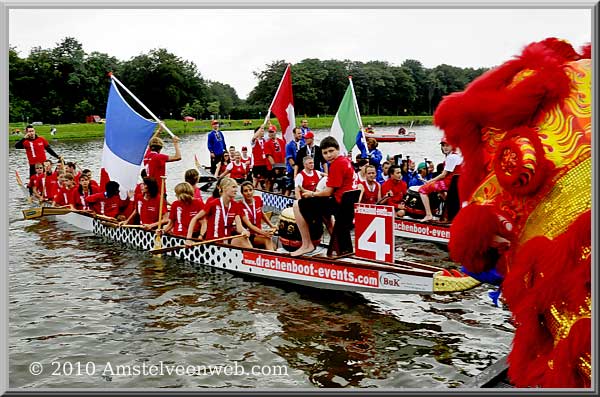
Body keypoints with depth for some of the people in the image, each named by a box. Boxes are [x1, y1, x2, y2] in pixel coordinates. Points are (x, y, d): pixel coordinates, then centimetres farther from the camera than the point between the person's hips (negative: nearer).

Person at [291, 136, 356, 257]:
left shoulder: (337, 164, -16)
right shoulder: (346, 160, 12)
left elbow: (328, 192, -17)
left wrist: (312, 194, -1)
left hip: (338, 202, -10)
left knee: (298, 205, -7)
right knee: (323, 206, 41)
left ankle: (307, 245, -4)